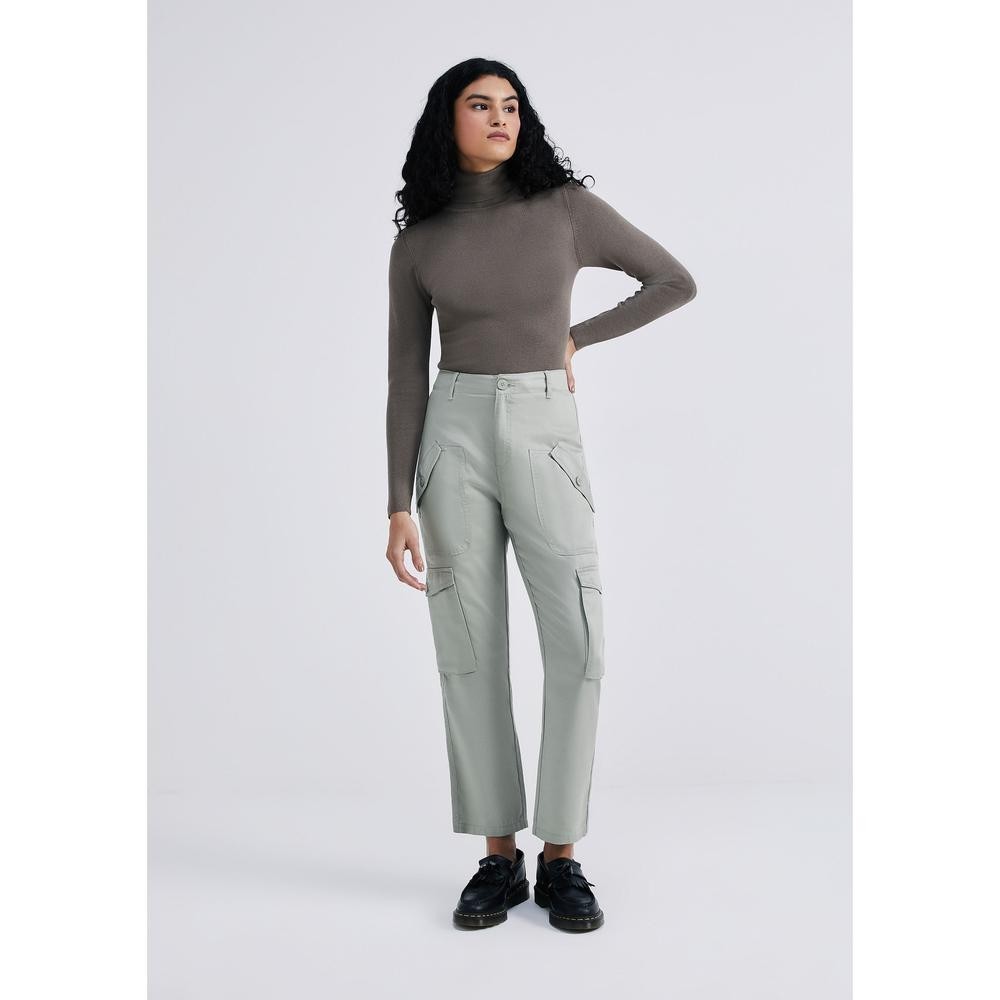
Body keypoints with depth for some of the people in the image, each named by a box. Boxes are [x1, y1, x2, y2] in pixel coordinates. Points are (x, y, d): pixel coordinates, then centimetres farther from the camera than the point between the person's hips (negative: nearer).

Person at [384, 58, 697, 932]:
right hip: (455, 441, 1)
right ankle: (500, 859, 11)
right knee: (471, 655, -1)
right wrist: (398, 509, -3)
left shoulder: (567, 206, 4)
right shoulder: (417, 244, 7)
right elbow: (406, 381, 5)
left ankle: (559, 859, 5)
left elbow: (677, 282, 11)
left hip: (545, 439, -1)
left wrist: (573, 340, 5)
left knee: (577, 648, -11)